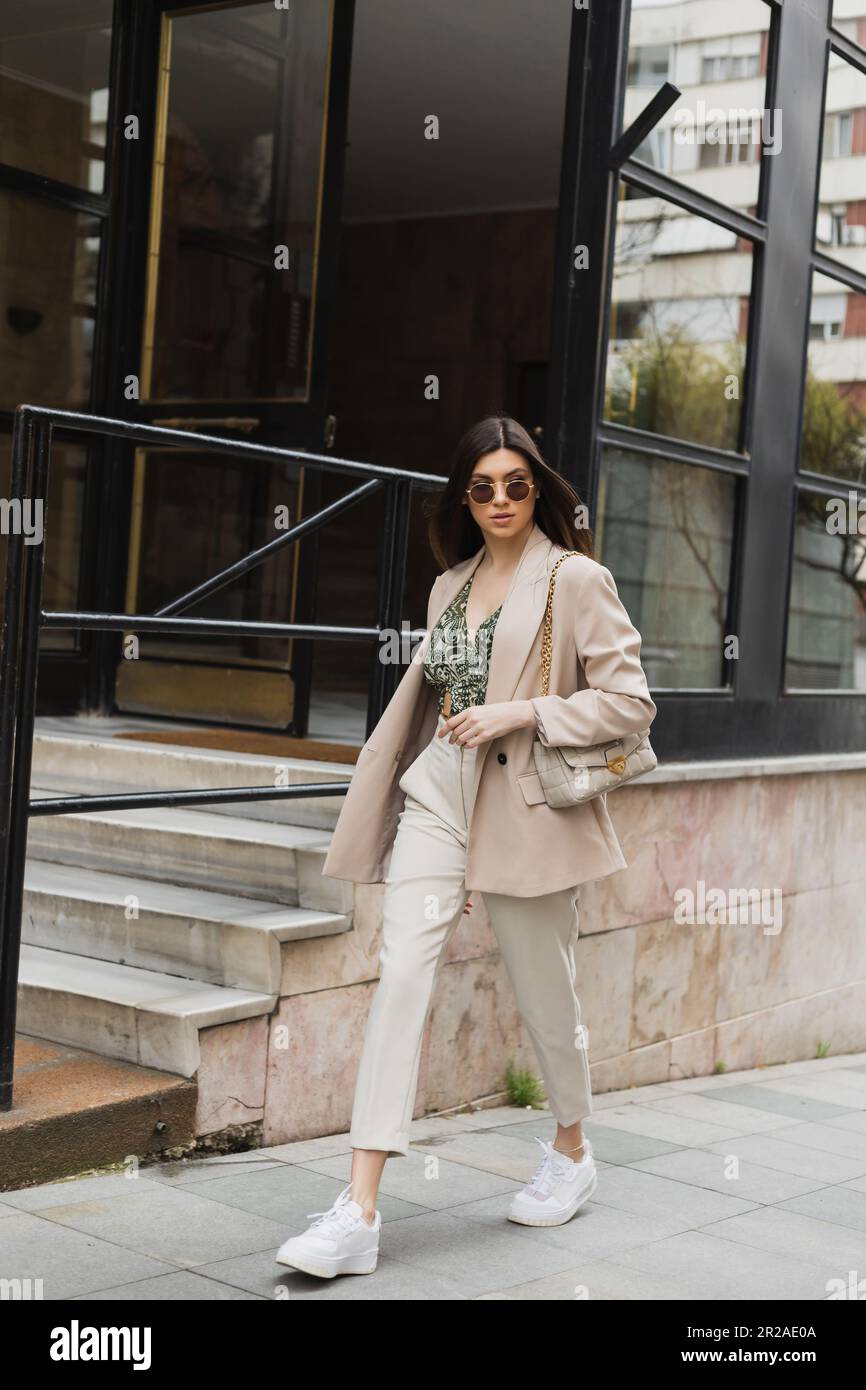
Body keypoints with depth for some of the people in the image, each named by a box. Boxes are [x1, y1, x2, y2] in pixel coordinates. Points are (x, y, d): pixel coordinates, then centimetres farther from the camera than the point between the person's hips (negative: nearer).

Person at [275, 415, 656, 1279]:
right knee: (401, 973, -9)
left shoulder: (577, 580, -5)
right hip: (438, 794, 4)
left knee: (543, 993, 10)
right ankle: (358, 1214, -11)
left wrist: (520, 713, -17)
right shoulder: (450, 584, 13)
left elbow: (630, 703, -9)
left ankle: (572, 1155, 38)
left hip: (528, 808, -4)